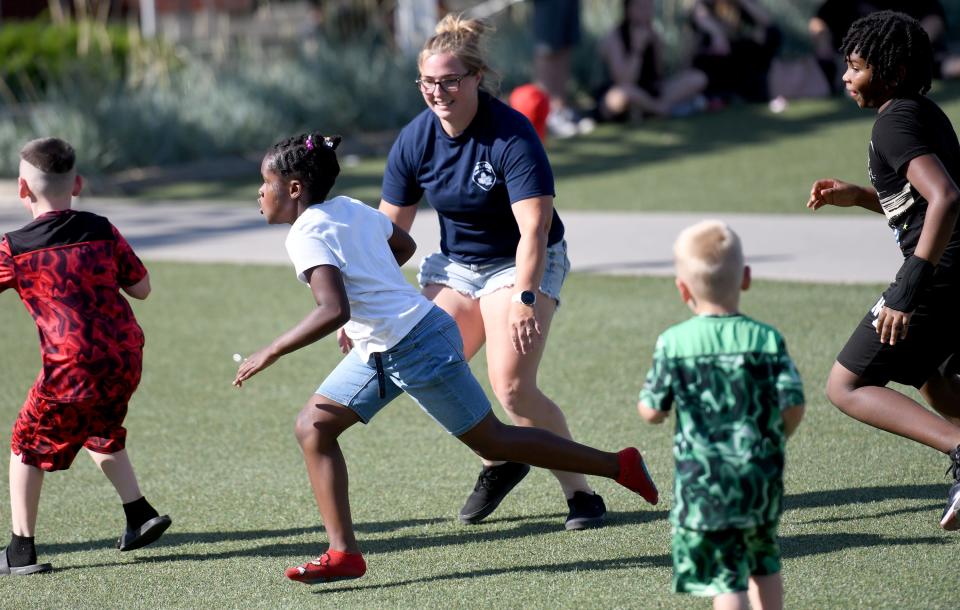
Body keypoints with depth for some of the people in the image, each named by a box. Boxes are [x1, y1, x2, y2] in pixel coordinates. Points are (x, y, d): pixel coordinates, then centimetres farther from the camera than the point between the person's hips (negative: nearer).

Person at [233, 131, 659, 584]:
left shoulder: (307, 236, -20)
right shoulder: (348, 208, 7)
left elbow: (333, 311, -33)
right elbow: (404, 245, 23)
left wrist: (271, 353, -27)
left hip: (418, 347, -10)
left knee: (492, 441, 4)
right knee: (313, 427, 3)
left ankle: (620, 466, 15)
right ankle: (343, 554, 0)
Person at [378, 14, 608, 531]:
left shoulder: (512, 136, -24)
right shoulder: (415, 140, -8)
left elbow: (534, 229, -29)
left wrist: (525, 299, -41)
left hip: (520, 264, -6)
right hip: (455, 265, 6)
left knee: (512, 388, -20)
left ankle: (580, 493, -7)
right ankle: (499, 462, 17)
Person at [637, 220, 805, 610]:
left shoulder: (674, 344, -7)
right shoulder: (768, 340, -3)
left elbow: (651, 412, -2)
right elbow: (793, 405, -6)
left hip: (703, 486, -3)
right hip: (762, 481, 3)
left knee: (725, 578, -5)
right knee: (764, 564, 24)